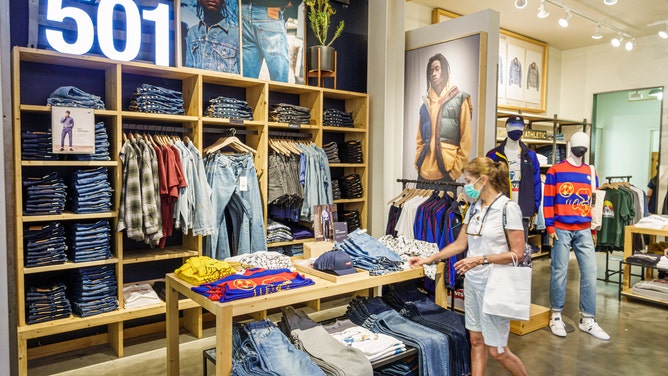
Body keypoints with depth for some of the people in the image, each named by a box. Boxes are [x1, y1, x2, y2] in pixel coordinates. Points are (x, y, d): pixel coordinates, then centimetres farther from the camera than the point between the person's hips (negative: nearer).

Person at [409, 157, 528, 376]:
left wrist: (482, 259, -24)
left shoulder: (508, 208, -14)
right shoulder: (474, 208, 6)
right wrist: (428, 260, 10)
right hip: (472, 282, 7)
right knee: (476, 340, 13)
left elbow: (517, 253, -15)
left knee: (496, 350, 4)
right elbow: (460, 244, 12)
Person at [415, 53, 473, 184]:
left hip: (445, 171, -4)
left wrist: (456, 170, -8)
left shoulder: (460, 99, 3)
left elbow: (466, 139, -2)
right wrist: (418, 162, 7)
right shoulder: (426, 102, 15)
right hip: (424, 171, 4)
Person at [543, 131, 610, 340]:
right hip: (561, 229, -4)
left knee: (590, 272, 3)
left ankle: (588, 320, 14)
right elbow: (548, 201, -3)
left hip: (584, 231, 4)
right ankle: (556, 316, 13)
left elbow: (594, 202, 16)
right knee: (559, 272, 1)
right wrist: (550, 227, -7)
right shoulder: (555, 171, -1)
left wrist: (594, 229, 14)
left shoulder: (591, 172, 12)